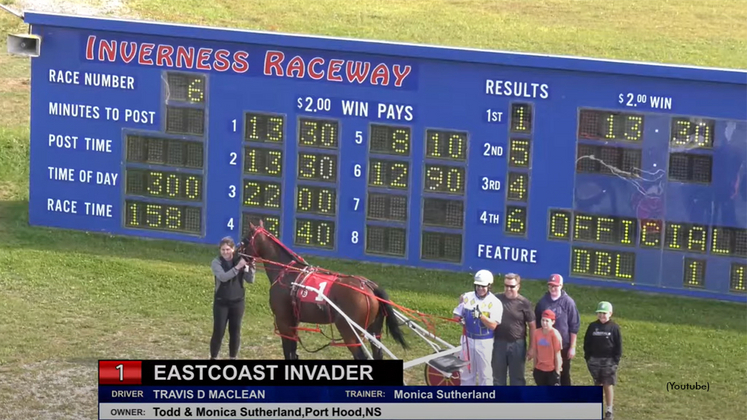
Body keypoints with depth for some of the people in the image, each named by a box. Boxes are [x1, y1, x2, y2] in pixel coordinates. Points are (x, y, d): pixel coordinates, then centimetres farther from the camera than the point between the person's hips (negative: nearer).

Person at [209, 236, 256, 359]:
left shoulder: (240, 261, -4)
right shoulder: (217, 262, -9)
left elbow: (250, 280, -6)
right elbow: (223, 277, -25)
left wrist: (251, 269, -25)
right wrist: (237, 267, -33)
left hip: (237, 302, 2)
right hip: (221, 302, -2)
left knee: (235, 332, 8)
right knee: (218, 331, -1)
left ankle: (233, 357, 19)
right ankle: (213, 357, 9)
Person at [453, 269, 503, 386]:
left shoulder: (495, 303, -9)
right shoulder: (467, 297, 2)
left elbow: (493, 325, -15)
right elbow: (457, 315, 8)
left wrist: (480, 315, -29)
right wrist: (460, 319, -15)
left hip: (485, 342, -4)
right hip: (468, 339, 4)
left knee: (485, 374, 2)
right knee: (466, 372, 12)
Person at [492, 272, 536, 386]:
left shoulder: (524, 303, -6)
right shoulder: (496, 299, -1)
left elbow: (532, 326, -2)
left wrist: (531, 347, -4)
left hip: (517, 344, -2)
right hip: (499, 343, 2)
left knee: (517, 377, 7)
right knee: (498, 376, 10)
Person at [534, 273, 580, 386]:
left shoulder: (568, 302, -7)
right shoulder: (542, 302, 3)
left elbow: (574, 326, -5)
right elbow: (537, 324, 11)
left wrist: (572, 347, -8)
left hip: (563, 346, -3)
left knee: (564, 374, 6)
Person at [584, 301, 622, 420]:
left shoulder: (614, 327, -4)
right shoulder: (593, 326, 3)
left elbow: (618, 345, -2)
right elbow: (587, 343, 8)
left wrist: (616, 360, -7)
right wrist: (588, 358, 2)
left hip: (609, 360, -3)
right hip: (594, 360, 3)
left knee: (608, 385, -1)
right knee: (598, 385, 10)